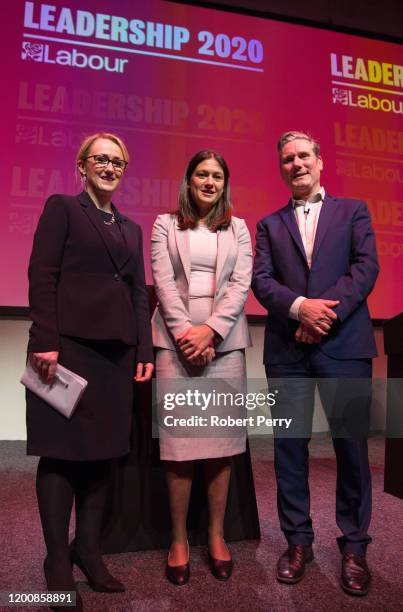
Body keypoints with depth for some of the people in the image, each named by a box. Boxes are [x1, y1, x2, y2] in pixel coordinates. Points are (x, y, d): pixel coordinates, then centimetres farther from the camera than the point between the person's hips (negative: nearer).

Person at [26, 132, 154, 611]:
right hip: (69, 344, -5)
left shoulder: (131, 228, 20)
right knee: (61, 450, 1)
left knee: (103, 450, 9)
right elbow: (42, 276, -6)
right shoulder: (61, 208, 5)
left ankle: (88, 550, 23)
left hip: (116, 350, 6)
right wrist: (44, 341, -15)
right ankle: (58, 563, 15)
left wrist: (145, 350, 8)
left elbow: (138, 294, 16)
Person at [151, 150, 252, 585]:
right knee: (178, 439, -1)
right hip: (176, 338, -1)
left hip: (224, 340, 1)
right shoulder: (166, 224, 12)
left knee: (221, 437, 2)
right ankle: (179, 540, 12)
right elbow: (163, 281, 2)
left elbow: (240, 284, 3)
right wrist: (185, 332, -10)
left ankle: (216, 535, 16)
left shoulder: (238, 229, 15)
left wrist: (210, 330, -10)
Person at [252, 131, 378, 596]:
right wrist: (300, 306, -16)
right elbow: (261, 279, 2)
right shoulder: (269, 224, 15)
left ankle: (354, 545, 23)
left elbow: (366, 267, -2)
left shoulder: (352, 211, 12)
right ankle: (298, 540, 24)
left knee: (351, 444, 5)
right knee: (290, 444, 7)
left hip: (344, 344, -1)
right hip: (287, 348, 2)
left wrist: (328, 312, -14)